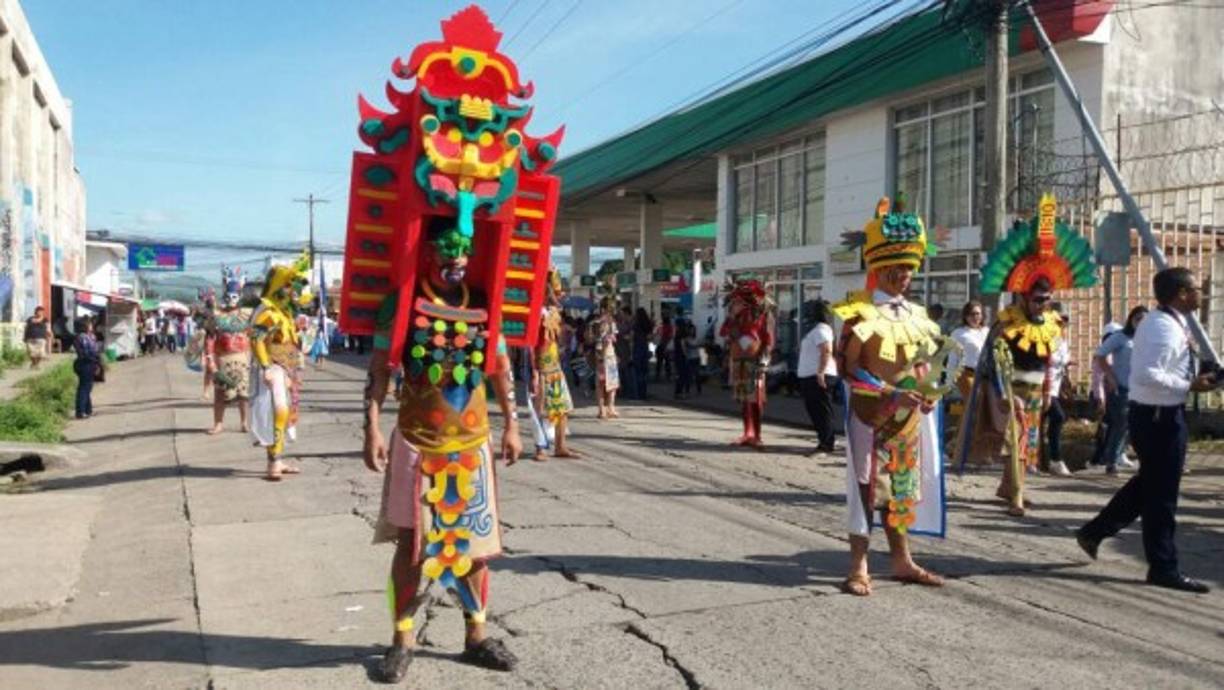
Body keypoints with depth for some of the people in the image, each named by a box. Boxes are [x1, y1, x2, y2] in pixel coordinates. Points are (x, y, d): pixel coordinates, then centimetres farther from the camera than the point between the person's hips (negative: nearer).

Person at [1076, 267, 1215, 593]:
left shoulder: (1159, 323, 12)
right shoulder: (1165, 328, -20)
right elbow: (1147, 374, -30)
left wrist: (1194, 376, 9)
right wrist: (1189, 385, -22)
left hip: (1153, 412, 11)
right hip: (1159, 416, -11)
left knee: (1148, 484, 22)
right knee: (1161, 493, 0)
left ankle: (1094, 531, 30)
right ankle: (1164, 569, 11)